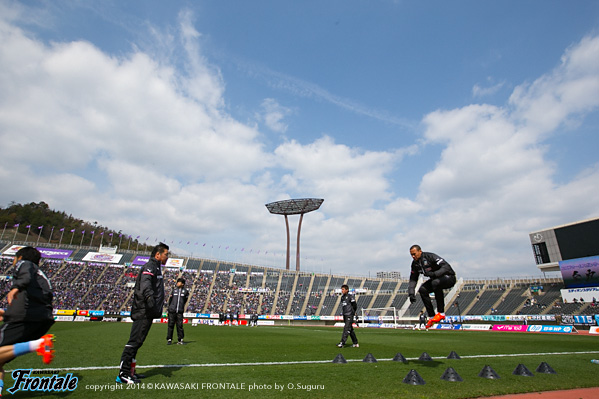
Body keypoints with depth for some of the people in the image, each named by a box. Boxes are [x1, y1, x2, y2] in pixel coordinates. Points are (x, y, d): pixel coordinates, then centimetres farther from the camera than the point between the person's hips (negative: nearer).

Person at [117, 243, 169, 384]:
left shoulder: (155, 267, 22)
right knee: (134, 341, -6)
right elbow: (145, 282, -28)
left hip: (147, 313, 10)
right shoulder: (150, 266, -10)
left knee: (137, 342, 14)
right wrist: (149, 297, -45)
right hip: (143, 312, -10)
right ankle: (123, 374, 0)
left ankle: (130, 372, 22)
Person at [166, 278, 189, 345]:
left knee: (180, 325, -1)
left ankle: (180, 340, 7)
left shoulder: (185, 291, 5)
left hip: (180, 311, -1)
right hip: (172, 311, 1)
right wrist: (170, 307, 15)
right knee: (170, 325, 2)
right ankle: (169, 340, 11)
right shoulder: (174, 290, 8)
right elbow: (170, 300, 15)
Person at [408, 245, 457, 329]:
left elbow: (446, 267, -30)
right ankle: (431, 316, -7)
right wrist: (411, 293, -12)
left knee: (435, 282, -37)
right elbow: (413, 279, 1)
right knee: (422, 289, -15)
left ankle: (441, 313, -26)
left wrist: (433, 273, -42)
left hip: (449, 278, -7)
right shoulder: (415, 263, -3)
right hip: (435, 279, 7)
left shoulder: (430, 256, -24)